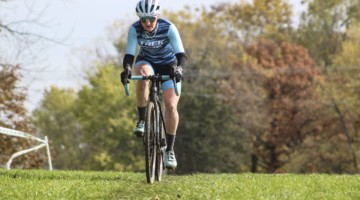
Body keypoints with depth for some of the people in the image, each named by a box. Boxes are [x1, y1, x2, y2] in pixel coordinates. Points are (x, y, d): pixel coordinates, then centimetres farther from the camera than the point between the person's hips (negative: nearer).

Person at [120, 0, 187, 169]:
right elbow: (129, 54, -27)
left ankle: (170, 150, -7)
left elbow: (181, 54, -33)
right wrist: (127, 69, -48)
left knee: (171, 105, -19)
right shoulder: (135, 29, -23)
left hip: (168, 65, -1)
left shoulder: (168, 28, -28)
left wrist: (179, 68, -54)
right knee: (143, 74, -37)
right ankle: (142, 120, -24)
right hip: (147, 62, 1)